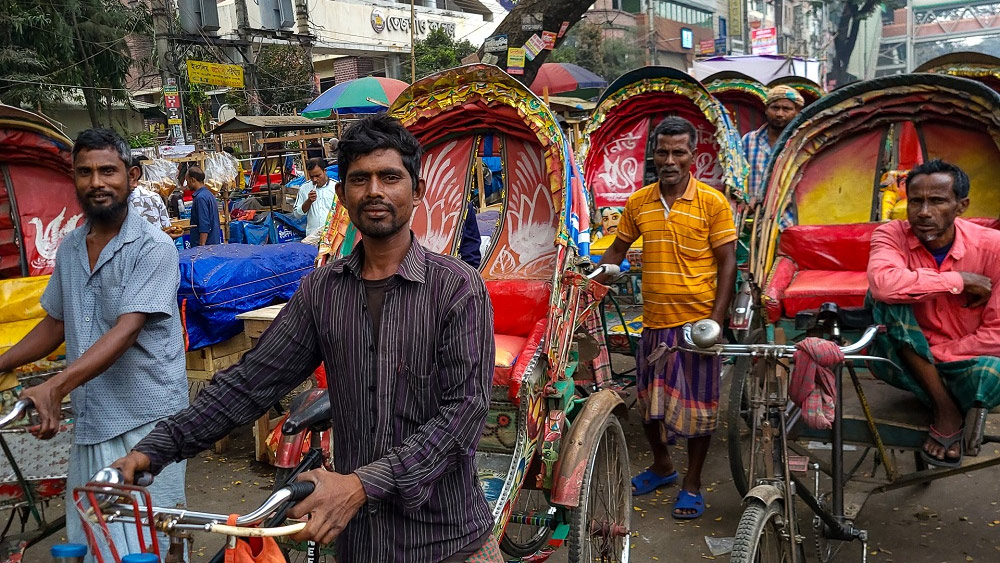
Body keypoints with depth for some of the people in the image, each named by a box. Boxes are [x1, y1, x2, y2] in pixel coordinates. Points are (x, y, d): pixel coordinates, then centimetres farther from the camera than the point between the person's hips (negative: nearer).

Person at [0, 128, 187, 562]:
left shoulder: (152, 248, -12)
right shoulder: (70, 249, 10)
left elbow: (126, 330, -21)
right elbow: (55, 325, 20)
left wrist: (53, 388, -31)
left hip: (143, 427, -7)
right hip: (90, 424, 7)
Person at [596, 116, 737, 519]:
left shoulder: (712, 202, -7)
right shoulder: (638, 203, 3)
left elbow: (726, 262, -6)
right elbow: (618, 250, 15)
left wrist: (716, 319, -13)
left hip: (697, 320, -3)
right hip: (654, 322, 4)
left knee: (698, 403, 8)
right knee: (648, 400, 15)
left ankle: (692, 483, 26)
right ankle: (661, 465, 40)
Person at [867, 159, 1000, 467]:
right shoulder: (892, 235, -13)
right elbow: (882, 282, -37)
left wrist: (933, 355, -18)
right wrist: (959, 280, -29)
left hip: (964, 363, 0)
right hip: (906, 361, 1)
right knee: (886, 298, -29)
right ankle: (946, 407, -19)